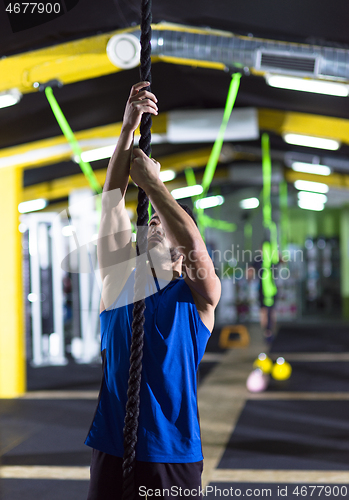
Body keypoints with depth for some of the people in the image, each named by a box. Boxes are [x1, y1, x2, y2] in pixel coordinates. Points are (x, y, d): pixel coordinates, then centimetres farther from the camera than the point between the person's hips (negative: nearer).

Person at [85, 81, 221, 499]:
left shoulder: (199, 296, 3)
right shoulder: (119, 282, 8)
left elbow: (194, 244, -18)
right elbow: (112, 202, 1)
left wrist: (152, 182, -11)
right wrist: (128, 127, -5)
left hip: (174, 454, -2)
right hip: (112, 449, 2)